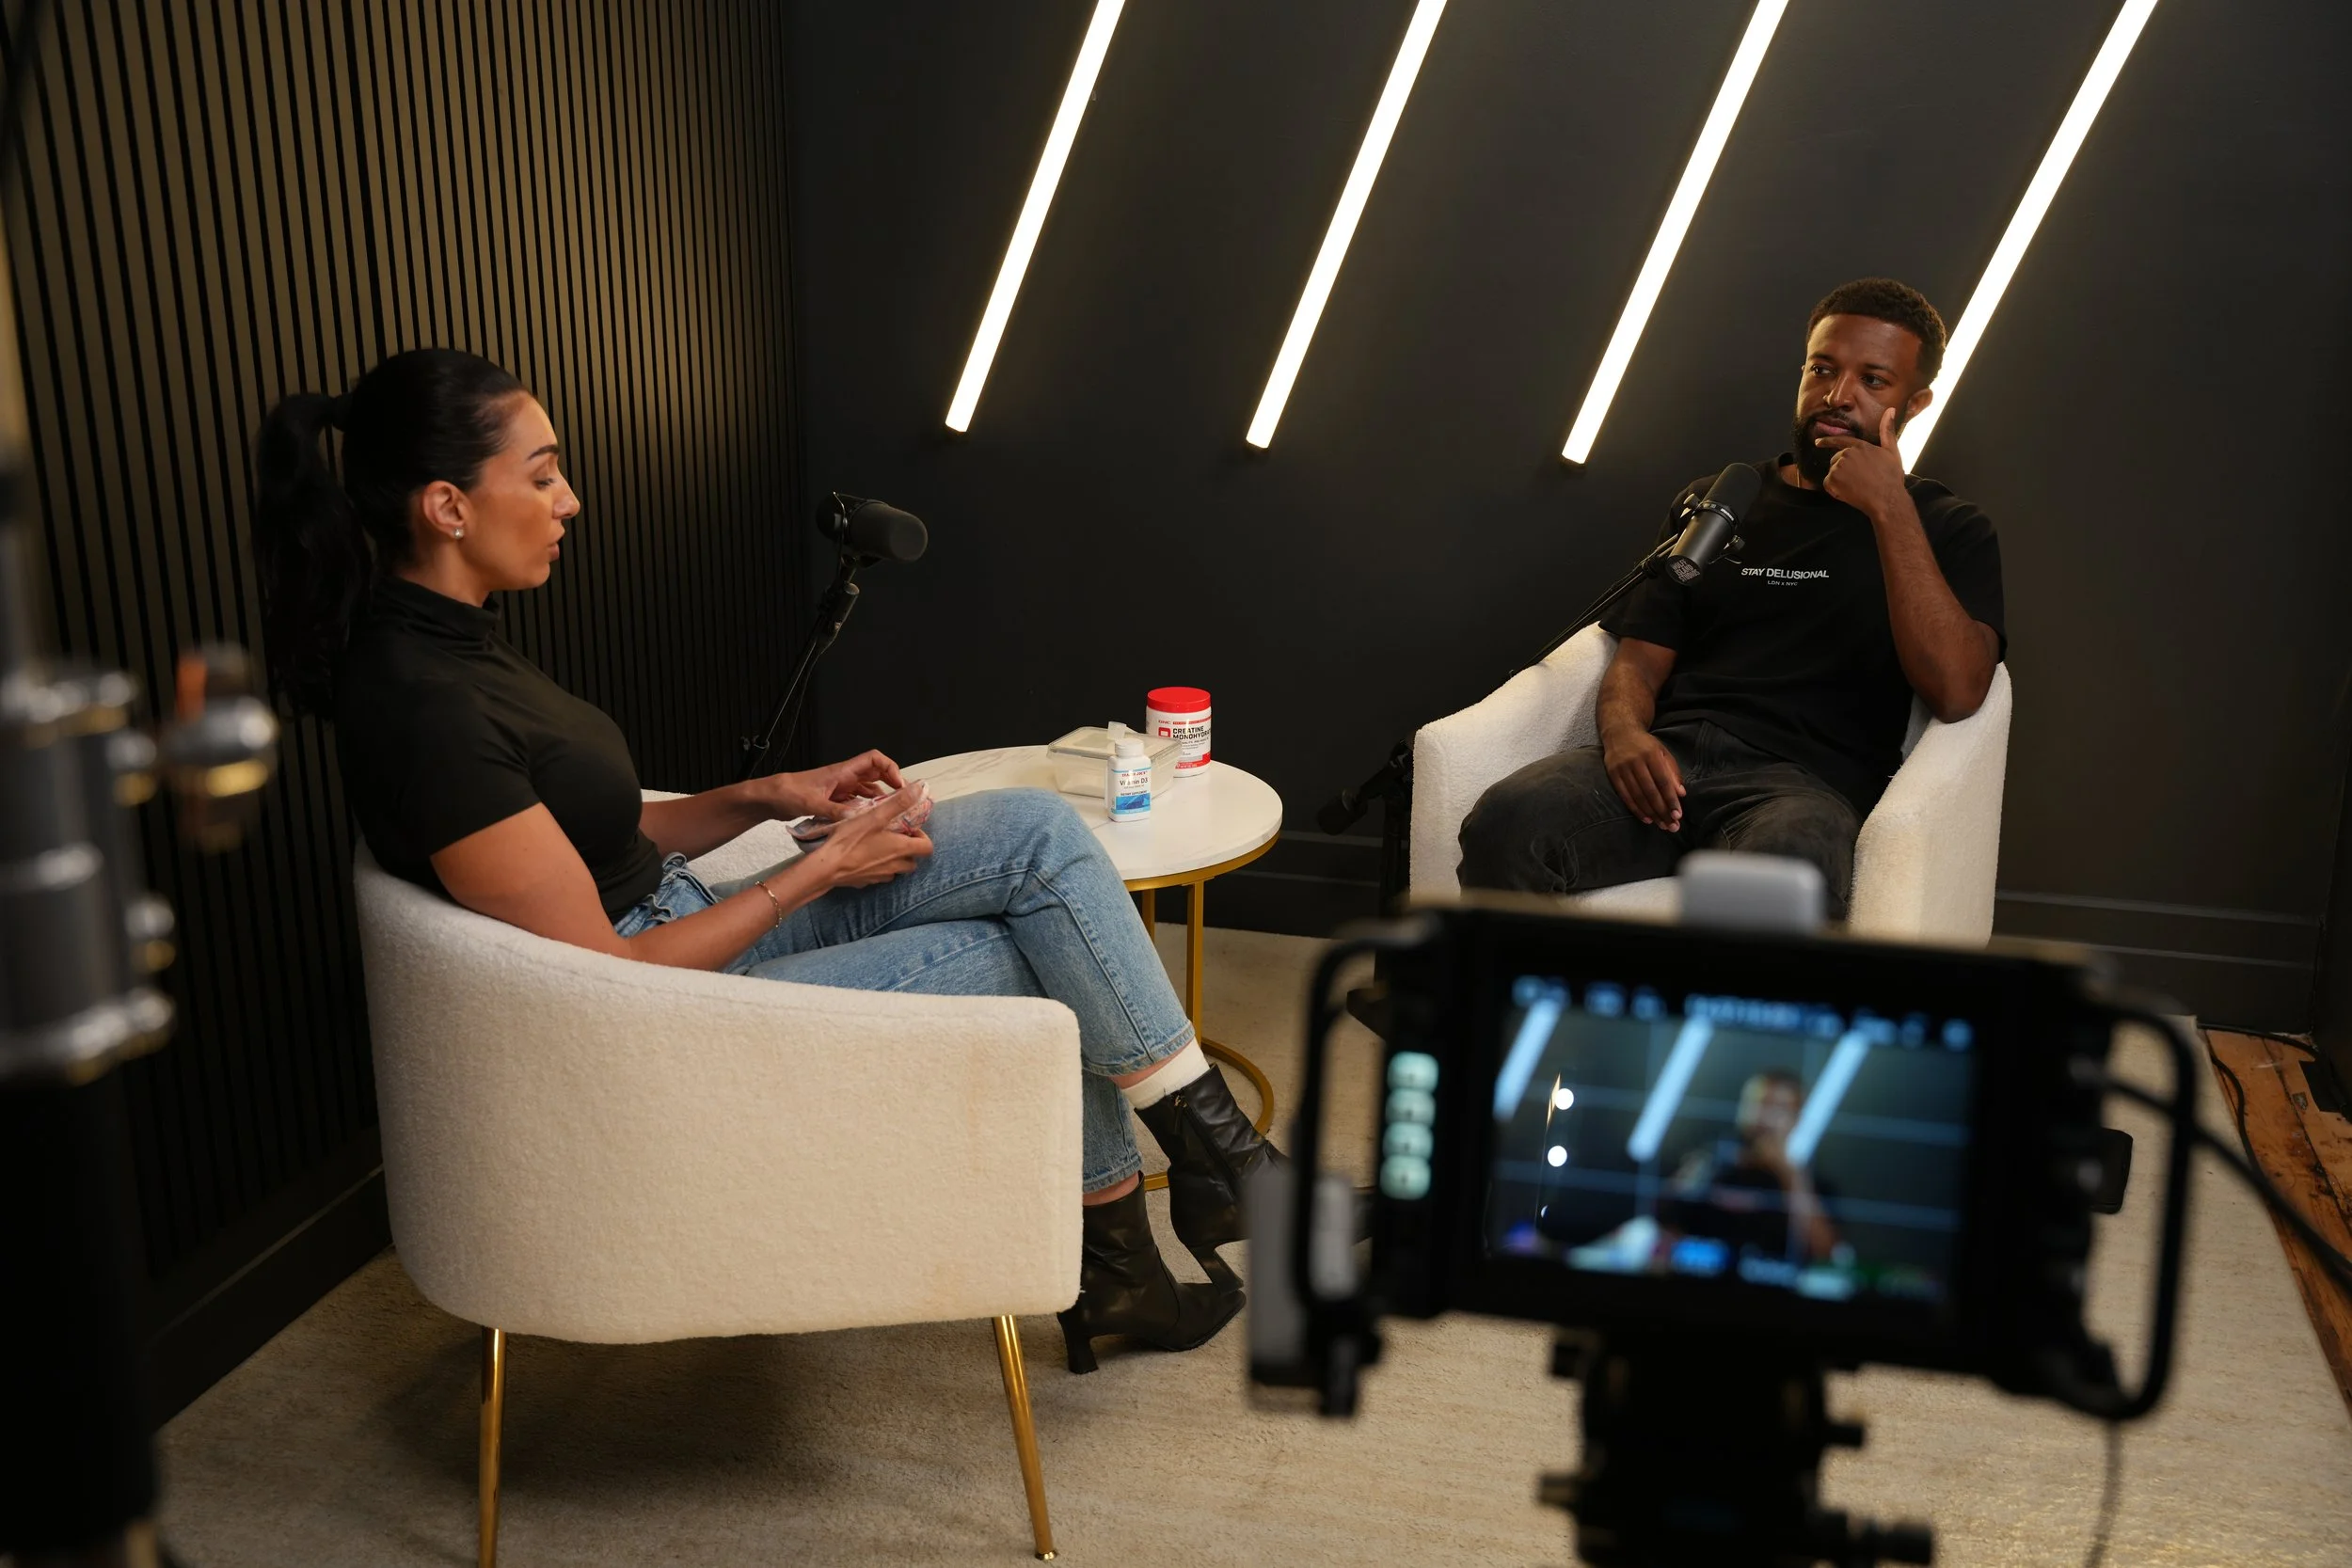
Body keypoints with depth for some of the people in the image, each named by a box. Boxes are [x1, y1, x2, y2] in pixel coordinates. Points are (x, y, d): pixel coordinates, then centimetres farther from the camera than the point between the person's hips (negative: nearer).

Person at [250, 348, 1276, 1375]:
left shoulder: (442, 641, 5)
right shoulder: (426, 711, -26)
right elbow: (606, 977, -22)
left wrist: (774, 796, 2)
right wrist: (822, 870, -14)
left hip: (687, 924, 9)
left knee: (1038, 830, 0)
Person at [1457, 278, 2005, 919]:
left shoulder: (1949, 529, 17)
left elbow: (1955, 691, -3)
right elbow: (1639, 661, 17)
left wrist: (1890, 510, -7)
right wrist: (1623, 731, -8)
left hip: (1803, 781, -3)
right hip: (1667, 760, 3)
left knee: (1783, 875, -42)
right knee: (1507, 821, -31)